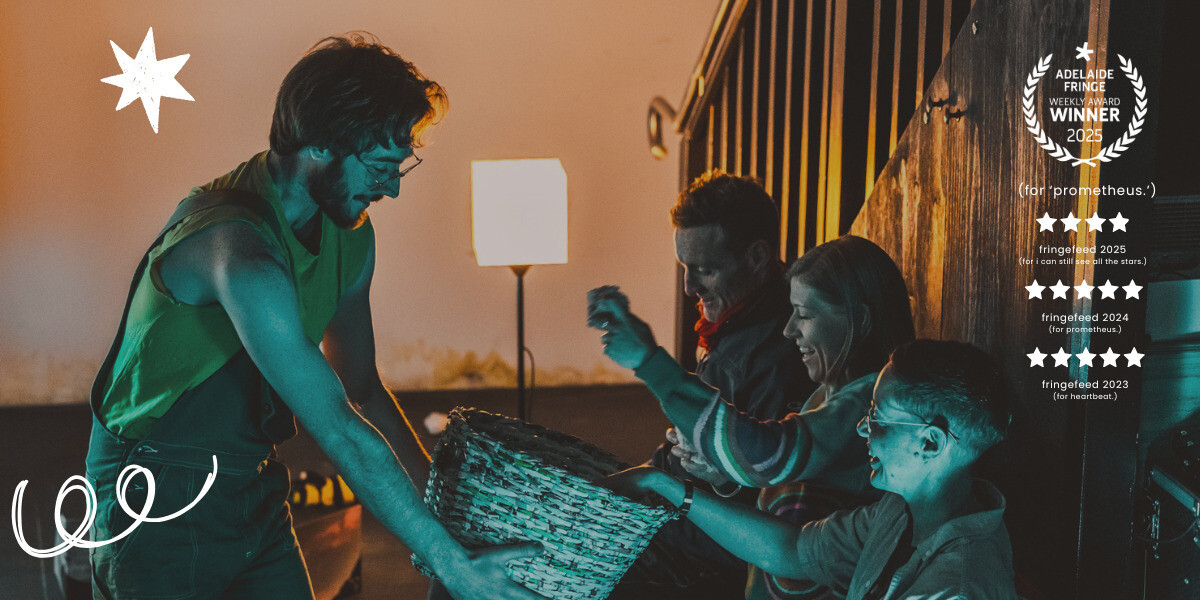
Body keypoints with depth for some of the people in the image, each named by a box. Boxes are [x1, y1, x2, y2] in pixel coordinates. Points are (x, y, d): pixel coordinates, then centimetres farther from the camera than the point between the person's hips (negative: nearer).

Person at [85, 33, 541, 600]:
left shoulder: (351, 234, -1)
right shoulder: (241, 252, -31)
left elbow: (362, 389, 9)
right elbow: (341, 432, -32)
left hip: (254, 485, 7)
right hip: (159, 497, -7)